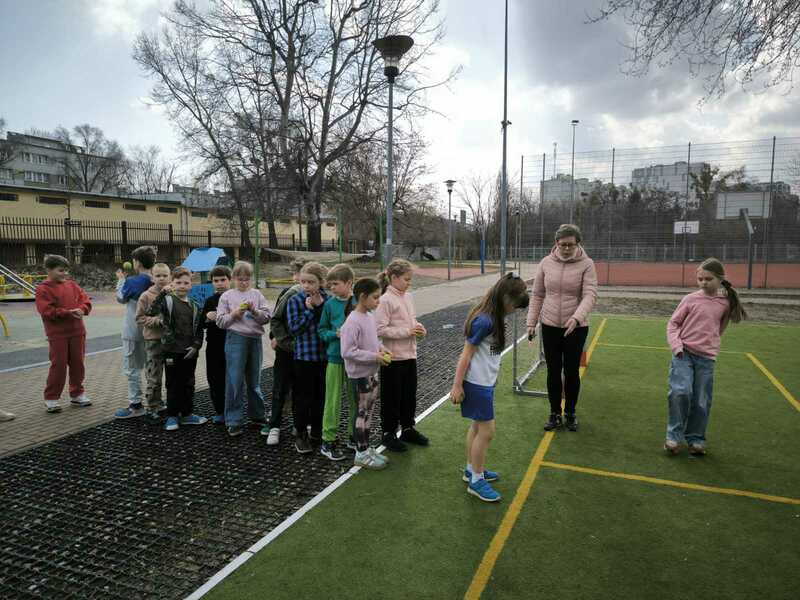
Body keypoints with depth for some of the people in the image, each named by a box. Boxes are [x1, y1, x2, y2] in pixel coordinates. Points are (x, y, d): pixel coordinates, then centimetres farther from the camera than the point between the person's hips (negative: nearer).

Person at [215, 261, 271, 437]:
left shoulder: (257, 294, 8)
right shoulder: (227, 296, 3)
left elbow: (267, 318, 2)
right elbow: (220, 321, 0)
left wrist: (254, 311, -15)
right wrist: (234, 313, -15)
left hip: (255, 339, 2)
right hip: (236, 339, -2)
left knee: (254, 379, 14)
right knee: (235, 381, -2)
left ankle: (257, 414, 29)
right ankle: (234, 421, 6)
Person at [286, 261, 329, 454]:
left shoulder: (327, 299, 1)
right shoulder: (295, 301, -5)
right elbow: (294, 328, -12)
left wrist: (320, 306, -15)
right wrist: (309, 310, -16)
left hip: (325, 355, 3)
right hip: (304, 355, -2)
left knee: (321, 395, 12)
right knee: (303, 396, 4)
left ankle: (317, 432, 28)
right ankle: (300, 435, 18)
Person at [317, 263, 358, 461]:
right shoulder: (329, 304, -3)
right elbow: (322, 330, 3)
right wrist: (335, 334, -14)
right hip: (335, 358, -1)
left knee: (355, 399, 13)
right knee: (333, 401, 3)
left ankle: (354, 435, 30)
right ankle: (328, 441, 15)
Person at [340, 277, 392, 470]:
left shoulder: (370, 316, 5)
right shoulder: (353, 322, -22)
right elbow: (348, 352, -24)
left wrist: (380, 348, 0)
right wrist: (375, 357, -22)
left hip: (372, 372, 8)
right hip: (360, 375, -8)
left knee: (367, 412, 17)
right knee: (363, 412, 3)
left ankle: (366, 449, 30)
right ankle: (361, 454, 18)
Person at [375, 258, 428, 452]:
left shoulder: (408, 297, 7)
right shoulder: (385, 300, -16)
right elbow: (380, 329, -20)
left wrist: (418, 328, -1)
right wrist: (406, 332, -21)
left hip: (410, 354, 7)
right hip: (393, 357, -7)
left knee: (410, 394, 18)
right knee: (392, 397, 6)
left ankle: (408, 429, 34)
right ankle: (388, 433, 22)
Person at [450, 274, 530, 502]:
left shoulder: (492, 317, 3)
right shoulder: (484, 321, -24)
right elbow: (466, 354, -20)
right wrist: (457, 386, -16)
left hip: (485, 381, 9)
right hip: (477, 384, -9)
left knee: (477, 426, 20)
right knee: (487, 431, 0)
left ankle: (472, 469, 36)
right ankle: (476, 481, 15)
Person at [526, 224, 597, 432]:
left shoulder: (586, 264, -7)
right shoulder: (546, 263, 0)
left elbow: (590, 295, -16)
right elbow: (537, 295, 6)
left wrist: (576, 317, -32)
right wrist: (531, 323, 3)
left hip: (576, 328, -2)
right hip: (549, 326, 2)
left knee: (572, 372, 9)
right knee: (553, 372, 10)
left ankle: (570, 413, 28)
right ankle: (555, 414, 24)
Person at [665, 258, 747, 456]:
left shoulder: (726, 303, 4)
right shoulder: (690, 299, -2)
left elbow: (720, 329, 18)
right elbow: (673, 323, 2)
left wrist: (712, 345, 9)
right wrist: (676, 346, -9)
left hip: (706, 358, 2)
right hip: (684, 353, -2)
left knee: (701, 402, 6)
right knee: (681, 392, -18)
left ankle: (696, 439, 24)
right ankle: (674, 436, -3)